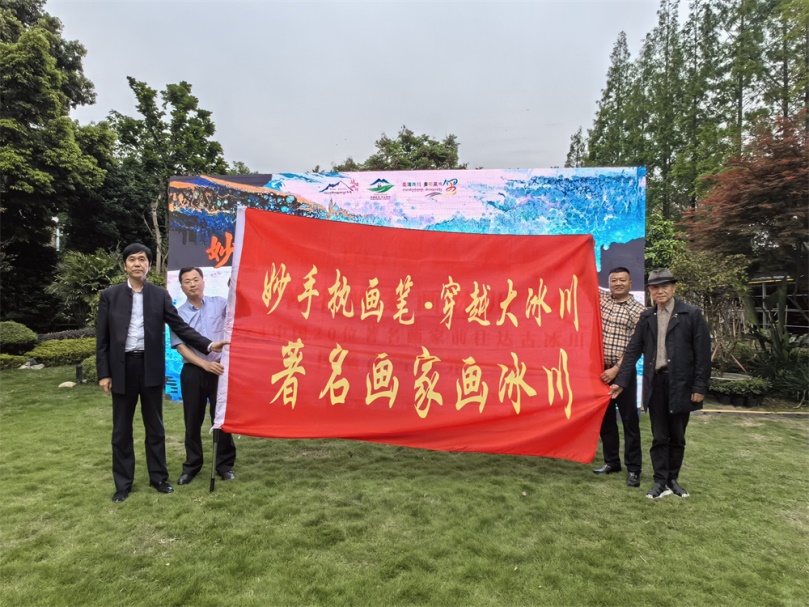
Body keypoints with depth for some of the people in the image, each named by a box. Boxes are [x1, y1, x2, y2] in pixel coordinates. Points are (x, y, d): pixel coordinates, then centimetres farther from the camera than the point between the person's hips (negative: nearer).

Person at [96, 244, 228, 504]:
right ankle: (123, 484, 23)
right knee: (122, 429, 9)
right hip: (121, 368, 0)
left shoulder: (160, 295, 3)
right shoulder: (110, 295, 3)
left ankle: (158, 477, 24)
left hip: (151, 367, 0)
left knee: (155, 426, 10)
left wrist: (208, 344, -10)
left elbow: (180, 327, 1)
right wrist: (103, 373, -3)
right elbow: (102, 337, 2)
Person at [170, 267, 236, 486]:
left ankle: (225, 464, 20)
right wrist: (205, 364, -16)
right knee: (192, 421, 11)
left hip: (220, 369, -1)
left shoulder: (219, 303, 2)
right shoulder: (178, 314, 1)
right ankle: (192, 465, 27)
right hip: (193, 372, 1)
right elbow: (181, 348, -4)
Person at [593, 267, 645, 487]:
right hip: (600, 369, 4)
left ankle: (633, 469, 11)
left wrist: (616, 368, -15)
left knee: (629, 420, 2)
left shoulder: (638, 310, -4)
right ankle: (611, 462, 26)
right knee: (605, 418, 13)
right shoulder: (601, 297, 7)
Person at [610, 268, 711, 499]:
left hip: (681, 384, -2)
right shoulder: (646, 317, 6)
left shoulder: (692, 315, -3)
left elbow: (703, 353, -5)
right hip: (655, 383, 2)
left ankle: (673, 479, 26)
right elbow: (633, 351, 6)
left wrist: (700, 386, -10)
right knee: (659, 437, 7)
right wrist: (621, 381, 1)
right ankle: (660, 481, 17)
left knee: (677, 437, 11)